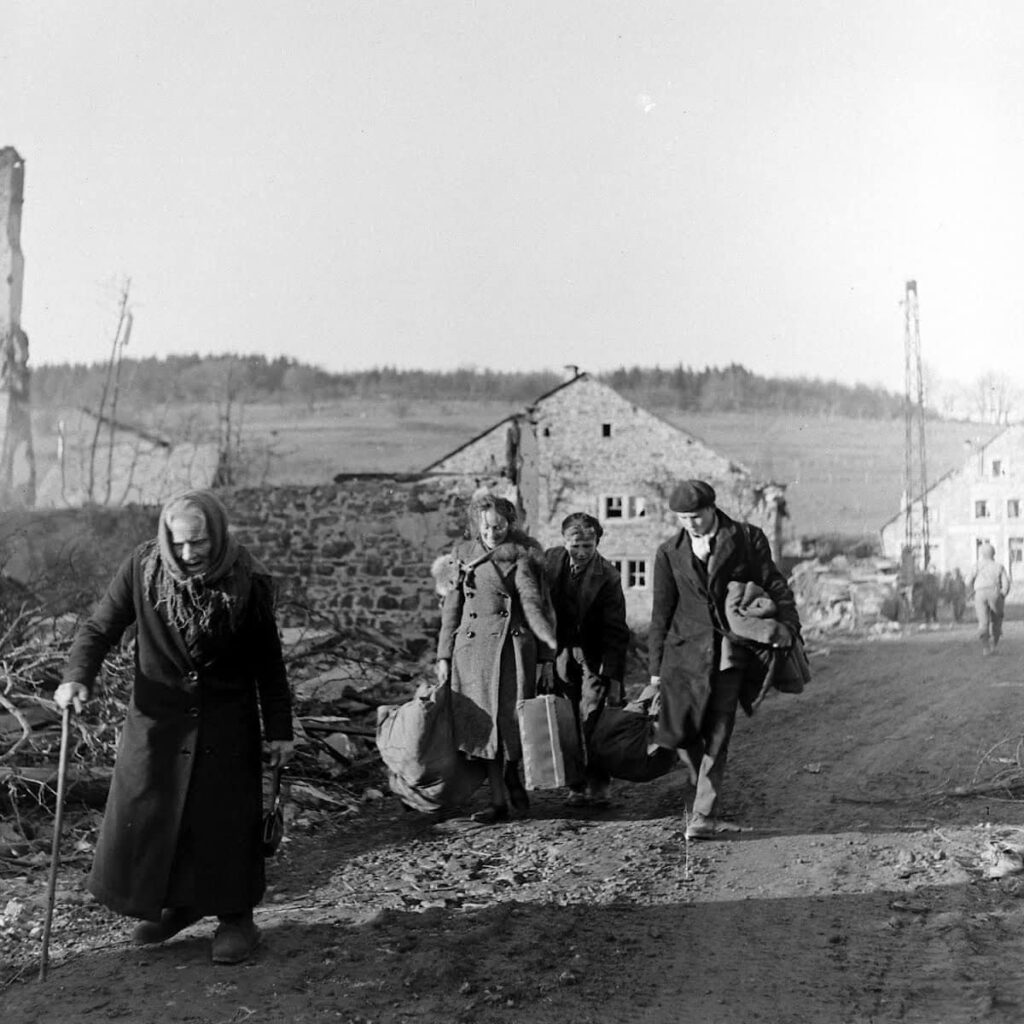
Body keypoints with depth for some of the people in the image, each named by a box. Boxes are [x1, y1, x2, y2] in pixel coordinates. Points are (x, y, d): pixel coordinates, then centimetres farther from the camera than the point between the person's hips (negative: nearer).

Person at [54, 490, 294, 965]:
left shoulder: (248, 581, -12)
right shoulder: (143, 567, -11)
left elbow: (268, 662, -4)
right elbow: (100, 626, -5)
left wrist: (279, 730, -2)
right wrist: (76, 676, -23)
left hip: (225, 723, -2)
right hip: (158, 715, 2)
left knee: (226, 819, 1)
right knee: (147, 813, 7)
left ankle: (236, 917, 18)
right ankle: (175, 905, 28)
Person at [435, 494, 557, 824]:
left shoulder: (521, 558, 2)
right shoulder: (463, 556, 9)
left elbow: (532, 603, -1)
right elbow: (451, 608, 11)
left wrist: (549, 647, -9)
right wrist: (443, 656, 8)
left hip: (513, 647, -2)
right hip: (473, 649, 2)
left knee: (514, 720, -6)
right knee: (485, 724, 3)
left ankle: (512, 772, 25)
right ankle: (498, 801, 11)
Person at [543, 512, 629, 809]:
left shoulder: (607, 576, -17)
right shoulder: (549, 560, -7)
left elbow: (616, 631, -13)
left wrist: (614, 678, -15)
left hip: (593, 653, -3)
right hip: (560, 649, 3)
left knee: (592, 719, -8)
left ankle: (597, 784, 0)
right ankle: (575, 785, 6)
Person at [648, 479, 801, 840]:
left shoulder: (747, 538, 3)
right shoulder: (669, 552, 8)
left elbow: (775, 586, 6)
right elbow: (661, 612, 10)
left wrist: (789, 628, -7)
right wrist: (656, 668, 8)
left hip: (729, 653, -2)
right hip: (687, 649, 2)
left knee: (716, 738, -5)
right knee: (682, 733, -2)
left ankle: (703, 817, 0)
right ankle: (707, 786, 26)